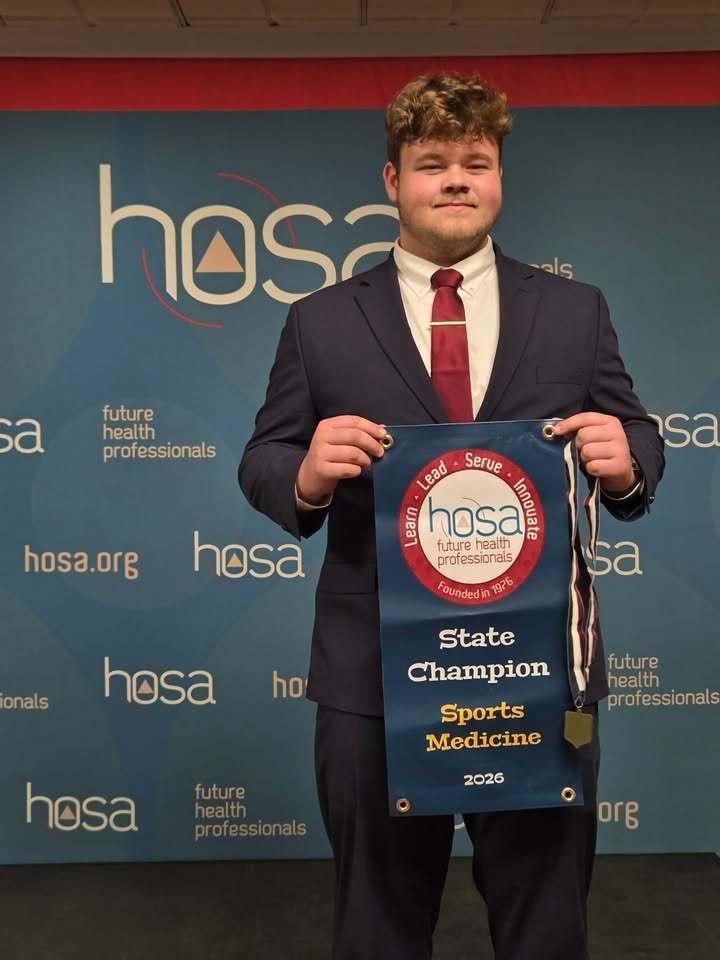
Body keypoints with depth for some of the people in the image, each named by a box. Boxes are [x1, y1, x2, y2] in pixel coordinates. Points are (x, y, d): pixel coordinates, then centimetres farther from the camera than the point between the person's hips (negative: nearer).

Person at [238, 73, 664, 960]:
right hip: (374, 678, 0)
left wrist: (625, 462, -17)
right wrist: (305, 475, -22)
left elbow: (638, 447, 7)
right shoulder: (318, 323, 3)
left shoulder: (575, 311, 7)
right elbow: (263, 463, 1)